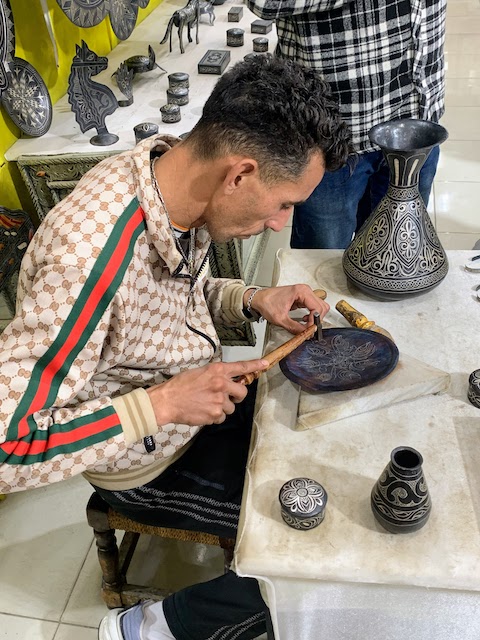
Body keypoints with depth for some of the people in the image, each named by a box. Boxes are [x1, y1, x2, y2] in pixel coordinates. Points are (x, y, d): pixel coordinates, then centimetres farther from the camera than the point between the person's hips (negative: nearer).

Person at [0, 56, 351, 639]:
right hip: (150, 464, -7)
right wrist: (162, 405, -33)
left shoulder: (172, 169, -14)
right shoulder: (91, 263, -38)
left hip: (204, 396, 7)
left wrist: (250, 301, -11)